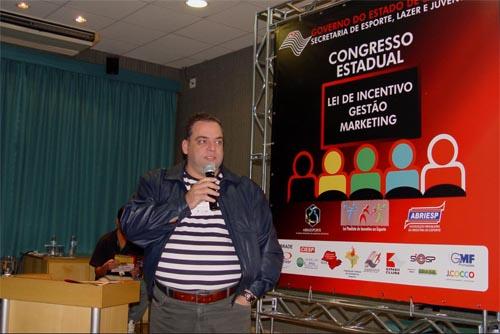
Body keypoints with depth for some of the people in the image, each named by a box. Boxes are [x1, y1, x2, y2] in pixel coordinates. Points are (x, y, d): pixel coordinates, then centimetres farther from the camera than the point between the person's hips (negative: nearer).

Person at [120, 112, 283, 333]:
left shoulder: (247, 190, 8)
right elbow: (131, 226, -8)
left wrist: (249, 294, -1)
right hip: (169, 309, 0)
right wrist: (185, 203, -13)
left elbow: (269, 249, 8)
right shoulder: (156, 183, 6)